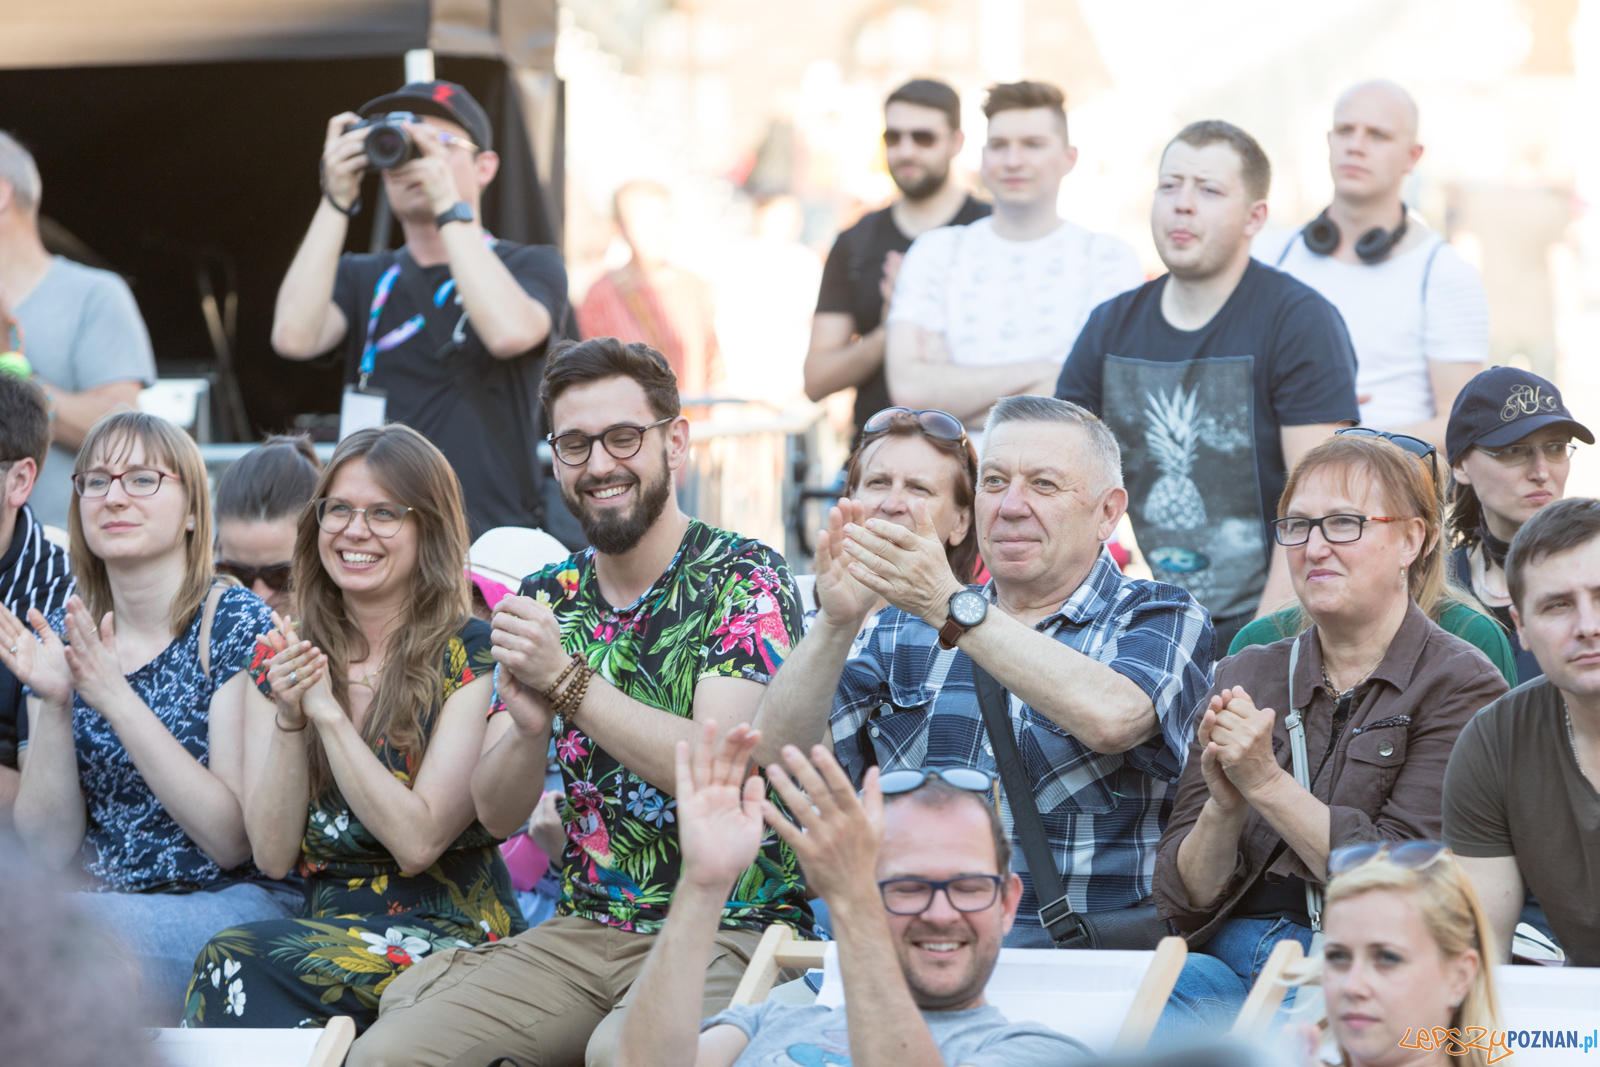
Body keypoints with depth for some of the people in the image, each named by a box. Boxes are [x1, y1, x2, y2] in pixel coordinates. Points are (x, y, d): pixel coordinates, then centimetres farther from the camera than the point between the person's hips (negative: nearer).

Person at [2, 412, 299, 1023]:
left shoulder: (235, 623, -5)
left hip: (228, 901, -4)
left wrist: (116, 699, -18)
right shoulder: (61, 637, 8)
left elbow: (233, 840, -12)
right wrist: (54, 704, -12)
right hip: (92, 906, 4)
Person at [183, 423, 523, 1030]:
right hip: (324, 929, 4)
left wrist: (328, 712, -14)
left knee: (235, 961, -27)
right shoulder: (280, 660, 10)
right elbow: (273, 855, 3)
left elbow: (418, 842, -11)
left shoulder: (474, 657, -2)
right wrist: (289, 719, -10)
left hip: (455, 935, -4)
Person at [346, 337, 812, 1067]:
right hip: (584, 932, 5)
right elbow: (497, 814, 7)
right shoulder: (547, 599, 11)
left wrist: (568, 681, -22)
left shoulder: (744, 577, -4)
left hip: (731, 930, -5)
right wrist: (528, 729, -15)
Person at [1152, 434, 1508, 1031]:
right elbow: (1185, 901, 11)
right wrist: (1222, 807, -9)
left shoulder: (1458, 685, 2)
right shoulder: (1241, 679, 15)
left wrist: (1266, 782, -12)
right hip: (1228, 957, 4)